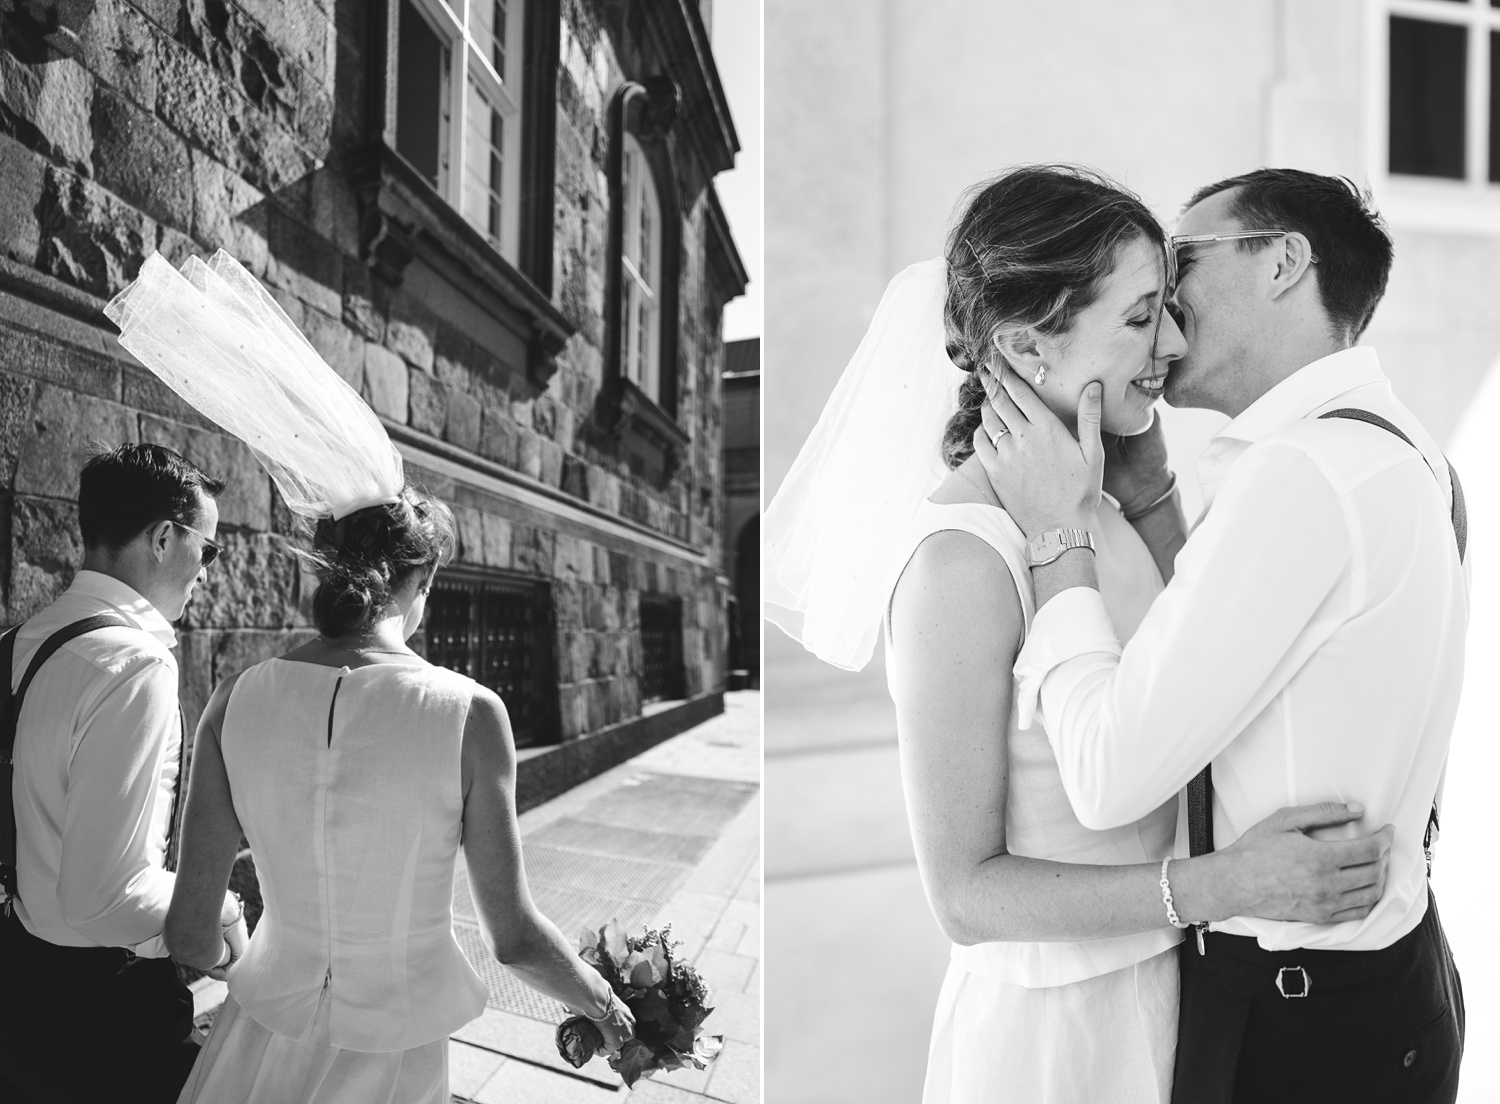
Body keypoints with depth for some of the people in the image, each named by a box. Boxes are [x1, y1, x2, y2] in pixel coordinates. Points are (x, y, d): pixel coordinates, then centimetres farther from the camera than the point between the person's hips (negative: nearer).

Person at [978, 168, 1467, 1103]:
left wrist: (1061, 528, -17)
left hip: (1297, 1025, -8)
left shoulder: (1302, 471, -26)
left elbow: (1111, 780, -26)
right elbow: (1214, 665, 6)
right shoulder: (1398, 449, 3)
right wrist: (1151, 493, -2)